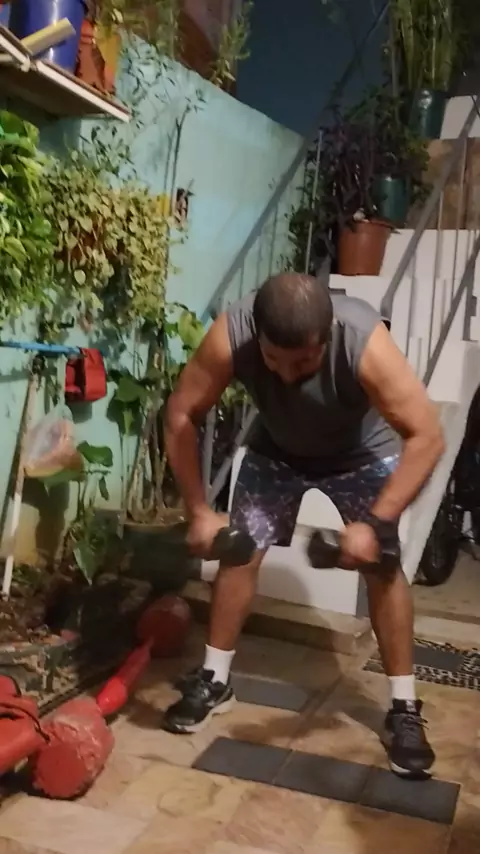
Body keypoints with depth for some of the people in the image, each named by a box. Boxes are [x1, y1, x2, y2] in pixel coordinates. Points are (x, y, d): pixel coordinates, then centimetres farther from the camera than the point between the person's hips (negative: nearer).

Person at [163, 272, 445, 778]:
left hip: (363, 455, -2)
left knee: (383, 564, -9)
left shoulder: (365, 342, -40)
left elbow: (426, 436, -35)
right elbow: (181, 416, -22)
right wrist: (198, 510, -23)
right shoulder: (229, 337, -34)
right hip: (276, 450, 2)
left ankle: (403, 709, 4)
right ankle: (214, 680, 15)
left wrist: (375, 523, -39)